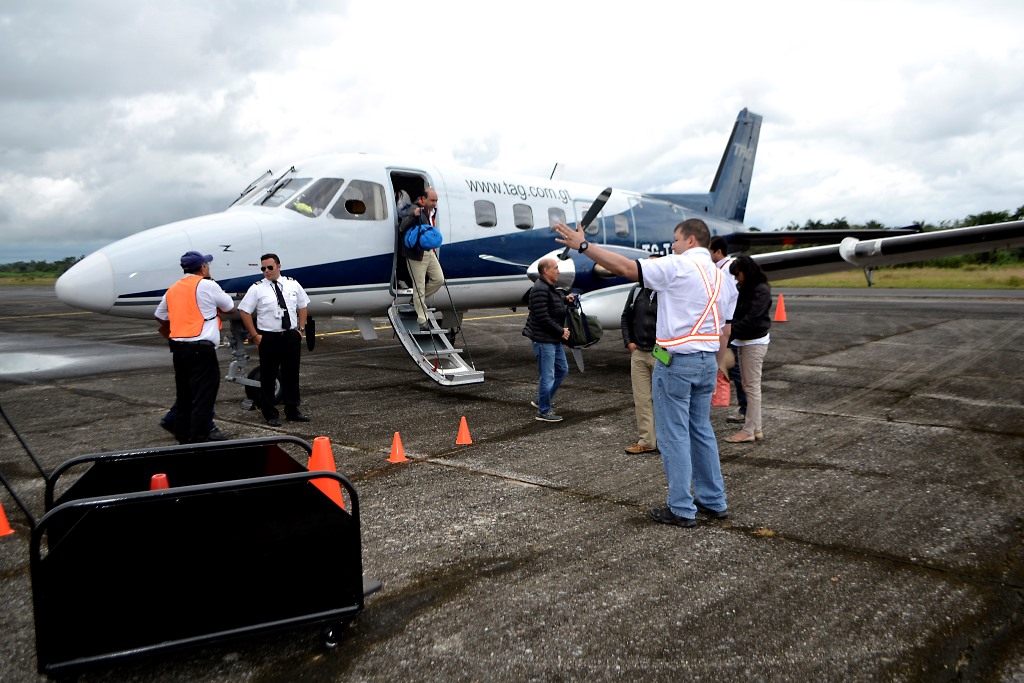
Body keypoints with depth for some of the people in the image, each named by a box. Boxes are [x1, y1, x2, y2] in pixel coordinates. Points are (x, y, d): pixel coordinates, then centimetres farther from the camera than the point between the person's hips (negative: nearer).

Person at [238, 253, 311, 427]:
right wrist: (255, 335, -7)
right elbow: (244, 311, -3)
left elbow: (302, 306, 15)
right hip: (268, 338, -3)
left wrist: (301, 329, 5)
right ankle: (270, 415, 13)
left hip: (292, 336, 3)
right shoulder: (257, 288, -5)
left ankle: (292, 411, 23)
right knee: (268, 377, 2)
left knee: (292, 375, 11)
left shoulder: (293, 284, 5)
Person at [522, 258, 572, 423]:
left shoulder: (549, 287, 14)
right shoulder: (540, 289, -19)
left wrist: (564, 299, 16)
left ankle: (541, 401, 30)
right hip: (543, 339, -11)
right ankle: (544, 411, 10)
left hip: (554, 339, 11)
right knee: (547, 376, -3)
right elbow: (542, 317, -23)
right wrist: (561, 331, -16)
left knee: (562, 369, 19)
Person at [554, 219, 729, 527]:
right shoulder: (718, 273, 12)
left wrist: (583, 245, -15)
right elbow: (721, 323, 14)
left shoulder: (678, 266, -12)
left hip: (676, 361, -8)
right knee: (701, 431, 17)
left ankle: (682, 509, 7)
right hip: (708, 360, 8)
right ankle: (714, 501, 24)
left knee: (674, 435, 0)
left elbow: (626, 268, -19)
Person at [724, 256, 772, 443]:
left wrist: (730, 333, -21)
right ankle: (756, 428, 18)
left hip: (755, 342, -9)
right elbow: (738, 313, 8)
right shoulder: (745, 289, 13)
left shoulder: (761, 290, -14)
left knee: (752, 386, -5)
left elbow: (751, 319, -21)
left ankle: (749, 431, -1)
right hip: (745, 341, 9)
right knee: (749, 385, 12)